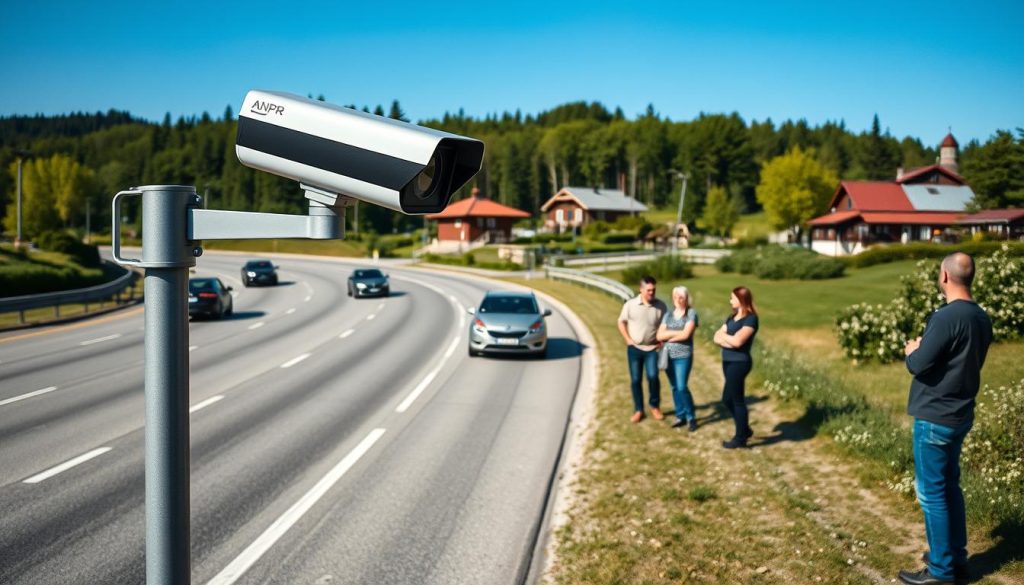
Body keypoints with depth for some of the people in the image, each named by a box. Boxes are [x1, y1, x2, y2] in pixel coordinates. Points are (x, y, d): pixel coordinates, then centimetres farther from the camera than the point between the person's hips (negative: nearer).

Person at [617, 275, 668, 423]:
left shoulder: (660, 306, -5)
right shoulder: (630, 304, -6)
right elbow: (621, 322, 6)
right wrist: (628, 339, -2)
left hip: (652, 348, -1)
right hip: (634, 348, 1)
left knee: (653, 377, -13)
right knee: (635, 380, 4)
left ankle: (655, 406, 8)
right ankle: (638, 410, 17)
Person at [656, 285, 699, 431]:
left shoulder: (691, 313, -3)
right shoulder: (668, 315, 10)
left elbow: (686, 334, -15)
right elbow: (659, 336, 0)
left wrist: (668, 336, -3)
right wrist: (677, 332, -10)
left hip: (683, 356, -5)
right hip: (668, 356, 5)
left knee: (682, 387, -11)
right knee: (675, 388, 10)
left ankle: (691, 417, 3)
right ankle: (680, 416, 20)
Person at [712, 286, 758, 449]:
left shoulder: (750, 319, -11)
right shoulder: (732, 317, 14)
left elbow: (737, 341, -21)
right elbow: (717, 337, 6)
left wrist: (723, 335, -4)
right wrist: (729, 340, -14)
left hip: (739, 362, -8)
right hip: (728, 362, 8)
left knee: (731, 399, -3)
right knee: (733, 399, 15)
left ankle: (740, 438, 8)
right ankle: (745, 430, 32)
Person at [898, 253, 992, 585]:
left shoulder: (946, 317, -22)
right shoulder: (981, 318, 6)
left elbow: (918, 366, -21)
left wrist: (912, 351, 0)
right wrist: (926, 349, 10)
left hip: (935, 418, -9)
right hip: (960, 415, 9)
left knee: (931, 493, 1)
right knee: (949, 486, 19)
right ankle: (956, 558, 28)